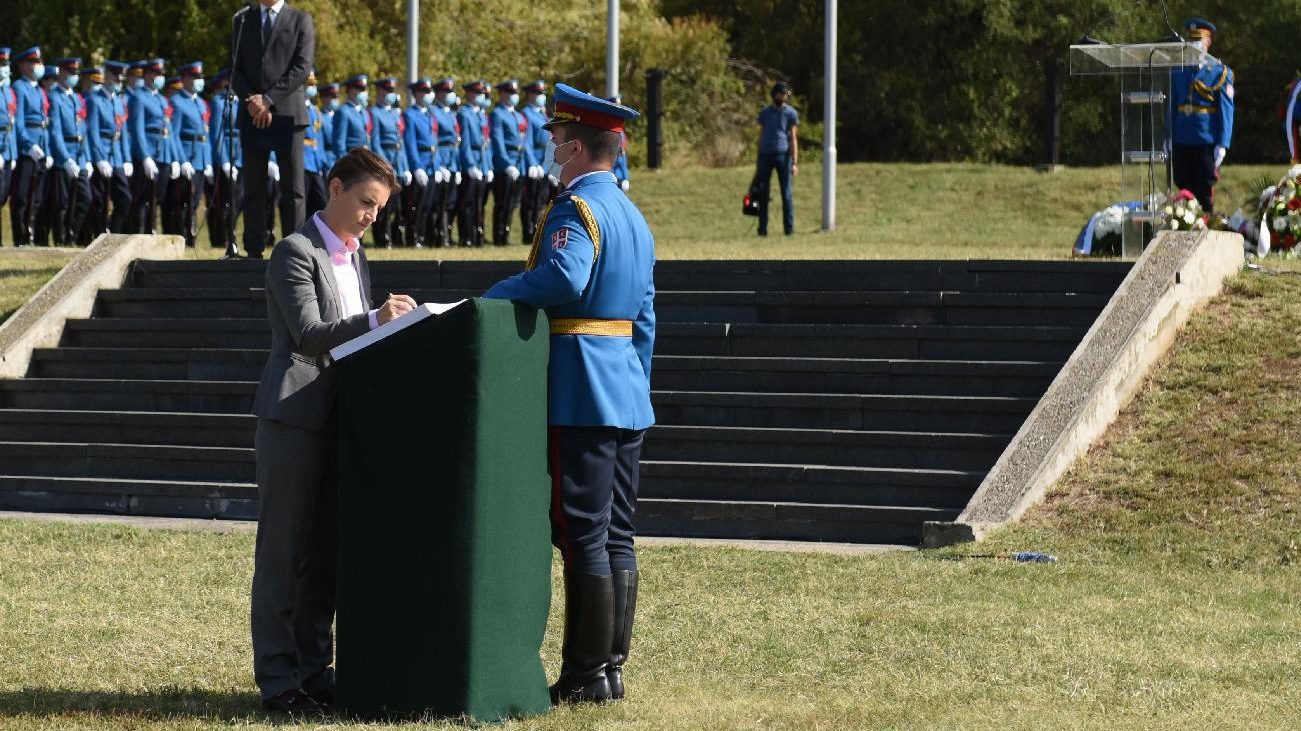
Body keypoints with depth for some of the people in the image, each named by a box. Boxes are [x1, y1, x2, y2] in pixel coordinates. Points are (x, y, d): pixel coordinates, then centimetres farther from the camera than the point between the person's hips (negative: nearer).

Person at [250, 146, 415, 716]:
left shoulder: (354, 256, 17)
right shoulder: (296, 252, -9)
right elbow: (309, 333, -19)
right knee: (282, 553, -3)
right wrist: (375, 320, -30)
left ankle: (314, 671, 17)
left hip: (338, 416, 8)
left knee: (325, 557, 11)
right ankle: (278, 679, -1)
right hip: (295, 415, -8)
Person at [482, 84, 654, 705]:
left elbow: (563, 278, -33)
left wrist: (494, 295, -19)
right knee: (616, 536, 10)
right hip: (629, 398, 9)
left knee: (582, 536, -6)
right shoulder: (634, 217, 17)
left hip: (581, 398, -9)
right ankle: (611, 666, 14)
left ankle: (586, 674, -4)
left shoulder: (576, 209, -13)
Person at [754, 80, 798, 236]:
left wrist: (795, 163, -11)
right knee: (763, 193, 1)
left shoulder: (791, 113, 4)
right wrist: (758, 164, 12)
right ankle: (762, 228, 4)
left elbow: (793, 139, -1)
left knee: (786, 193, -4)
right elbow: (761, 137, 15)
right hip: (765, 155, 3)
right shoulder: (765, 113, 13)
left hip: (783, 154, -3)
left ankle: (789, 228, -1)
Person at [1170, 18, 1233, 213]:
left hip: (1207, 143, -4)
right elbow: (1172, 107, 15)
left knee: (1205, 194, -1)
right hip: (1181, 142, 4)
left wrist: (1222, 144, -10)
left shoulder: (1220, 73, 0)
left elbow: (1226, 111, -3)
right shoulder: (1178, 73, 12)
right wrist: (1168, 138, 9)